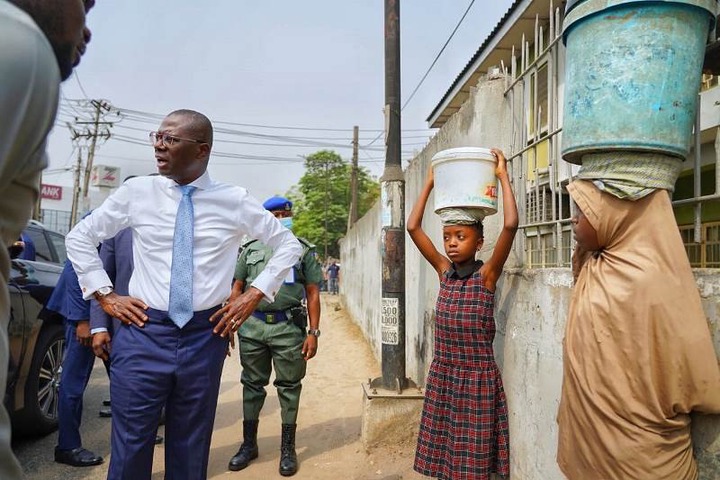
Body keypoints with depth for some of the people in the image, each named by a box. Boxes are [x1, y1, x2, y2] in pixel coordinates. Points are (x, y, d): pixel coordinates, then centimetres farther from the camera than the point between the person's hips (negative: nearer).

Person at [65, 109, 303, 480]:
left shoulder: (235, 201, -1)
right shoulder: (136, 192, 1)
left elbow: (289, 245, 8)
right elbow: (79, 238, 12)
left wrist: (255, 294, 1)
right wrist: (105, 295, 4)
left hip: (206, 336, 0)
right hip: (144, 331, 0)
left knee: (191, 449, 14)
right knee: (131, 445, 6)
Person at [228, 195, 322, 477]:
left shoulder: (303, 249, 5)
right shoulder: (250, 249, 10)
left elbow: (313, 293, 2)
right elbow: (237, 288, 12)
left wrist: (313, 332, -5)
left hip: (289, 327, -2)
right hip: (252, 326, 2)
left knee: (289, 387, 6)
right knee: (252, 385, 12)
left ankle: (288, 449, 20)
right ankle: (249, 444, 28)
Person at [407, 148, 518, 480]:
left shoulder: (487, 274, -9)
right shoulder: (444, 271, 3)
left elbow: (511, 225, -22)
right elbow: (413, 227, 2)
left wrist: (503, 176, -15)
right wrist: (430, 183, 4)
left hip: (476, 375, -4)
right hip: (442, 373, 5)